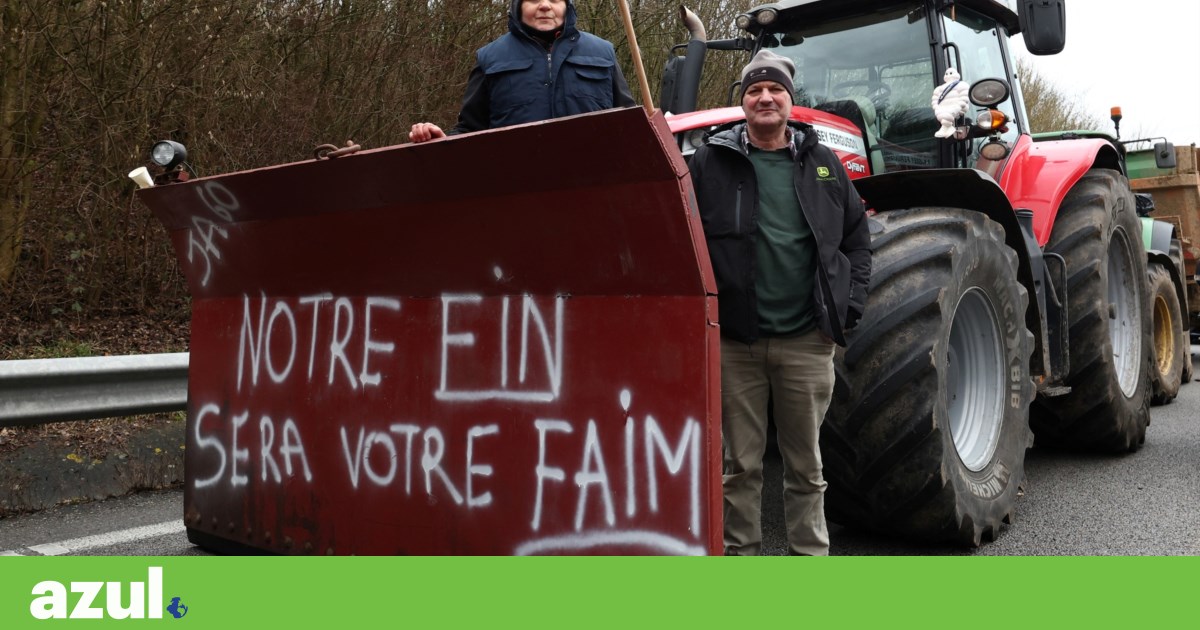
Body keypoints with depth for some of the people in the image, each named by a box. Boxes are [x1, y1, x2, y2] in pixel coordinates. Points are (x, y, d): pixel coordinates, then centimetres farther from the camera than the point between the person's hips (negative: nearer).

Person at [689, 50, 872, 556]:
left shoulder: (824, 165, 9)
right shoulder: (710, 163, 1)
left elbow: (857, 238, 12)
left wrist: (850, 305, 2)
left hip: (807, 341, 2)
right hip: (734, 339, -1)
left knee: (805, 465, 12)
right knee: (741, 465, 8)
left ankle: (810, 553, 24)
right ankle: (740, 550, 21)